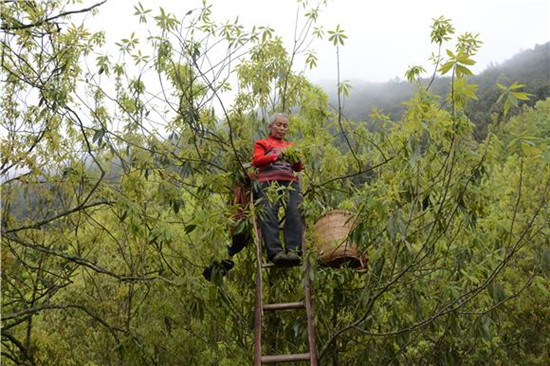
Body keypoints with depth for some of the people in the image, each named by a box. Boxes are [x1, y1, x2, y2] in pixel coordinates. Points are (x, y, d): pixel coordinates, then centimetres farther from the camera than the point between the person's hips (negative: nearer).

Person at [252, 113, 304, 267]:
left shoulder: (291, 145, 35)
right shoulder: (262, 143, 27)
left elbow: (298, 168, 21)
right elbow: (256, 161, 7)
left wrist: (297, 159, -3)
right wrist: (276, 156, -8)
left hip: (290, 183, 2)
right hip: (268, 183, -2)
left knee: (295, 214, -26)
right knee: (268, 214, -28)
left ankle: (293, 251, -34)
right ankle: (275, 252, -35)